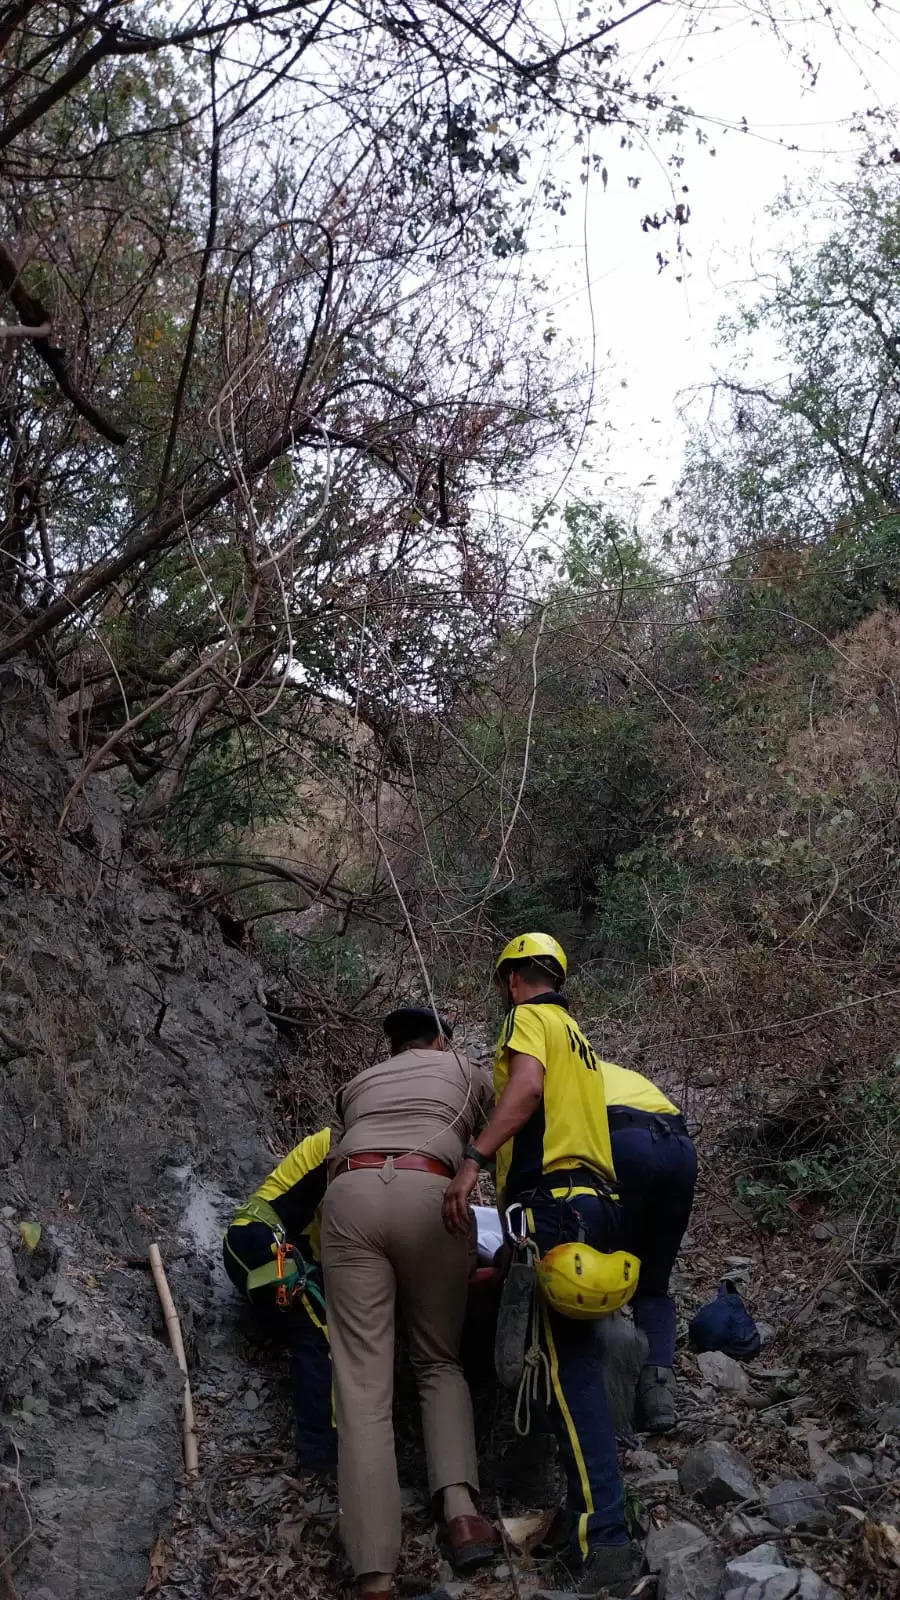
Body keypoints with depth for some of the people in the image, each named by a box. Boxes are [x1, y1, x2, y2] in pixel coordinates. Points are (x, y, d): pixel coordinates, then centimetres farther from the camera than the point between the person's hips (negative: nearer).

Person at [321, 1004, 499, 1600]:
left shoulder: (357, 1085, 35)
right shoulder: (467, 1070, 30)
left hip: (350, 1195, 1)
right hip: (430, 1196, -1)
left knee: (363, 1384, -2)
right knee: (439, 1362, 17)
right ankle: (460, 1509, -6)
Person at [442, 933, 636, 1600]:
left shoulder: (528, 1018, 3)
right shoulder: (577, 1034, 30)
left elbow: (526, 1088, -17)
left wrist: (473, 1159, -26)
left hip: (554, 1202, -9)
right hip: (597, 1203, 9)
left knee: (570, 1370, -12)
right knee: (574, 1364, 14)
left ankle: (604, 1544, -15)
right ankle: (588, 1516, 19)